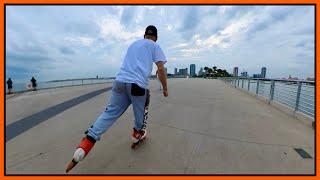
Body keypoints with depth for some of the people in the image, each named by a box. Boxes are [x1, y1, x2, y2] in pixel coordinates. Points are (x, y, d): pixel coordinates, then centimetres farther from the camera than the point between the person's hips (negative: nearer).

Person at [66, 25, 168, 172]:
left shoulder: (133, 44, 29)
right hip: (138, 84, -5)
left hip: (120, 81, 6)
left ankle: (85, 145, 5)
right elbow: (161, 69, 2)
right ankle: (137, 134, 36)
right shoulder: (154, 46, 12)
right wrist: (165, 88, 12)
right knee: (141, 113, 16)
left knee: (110, 113, 9)